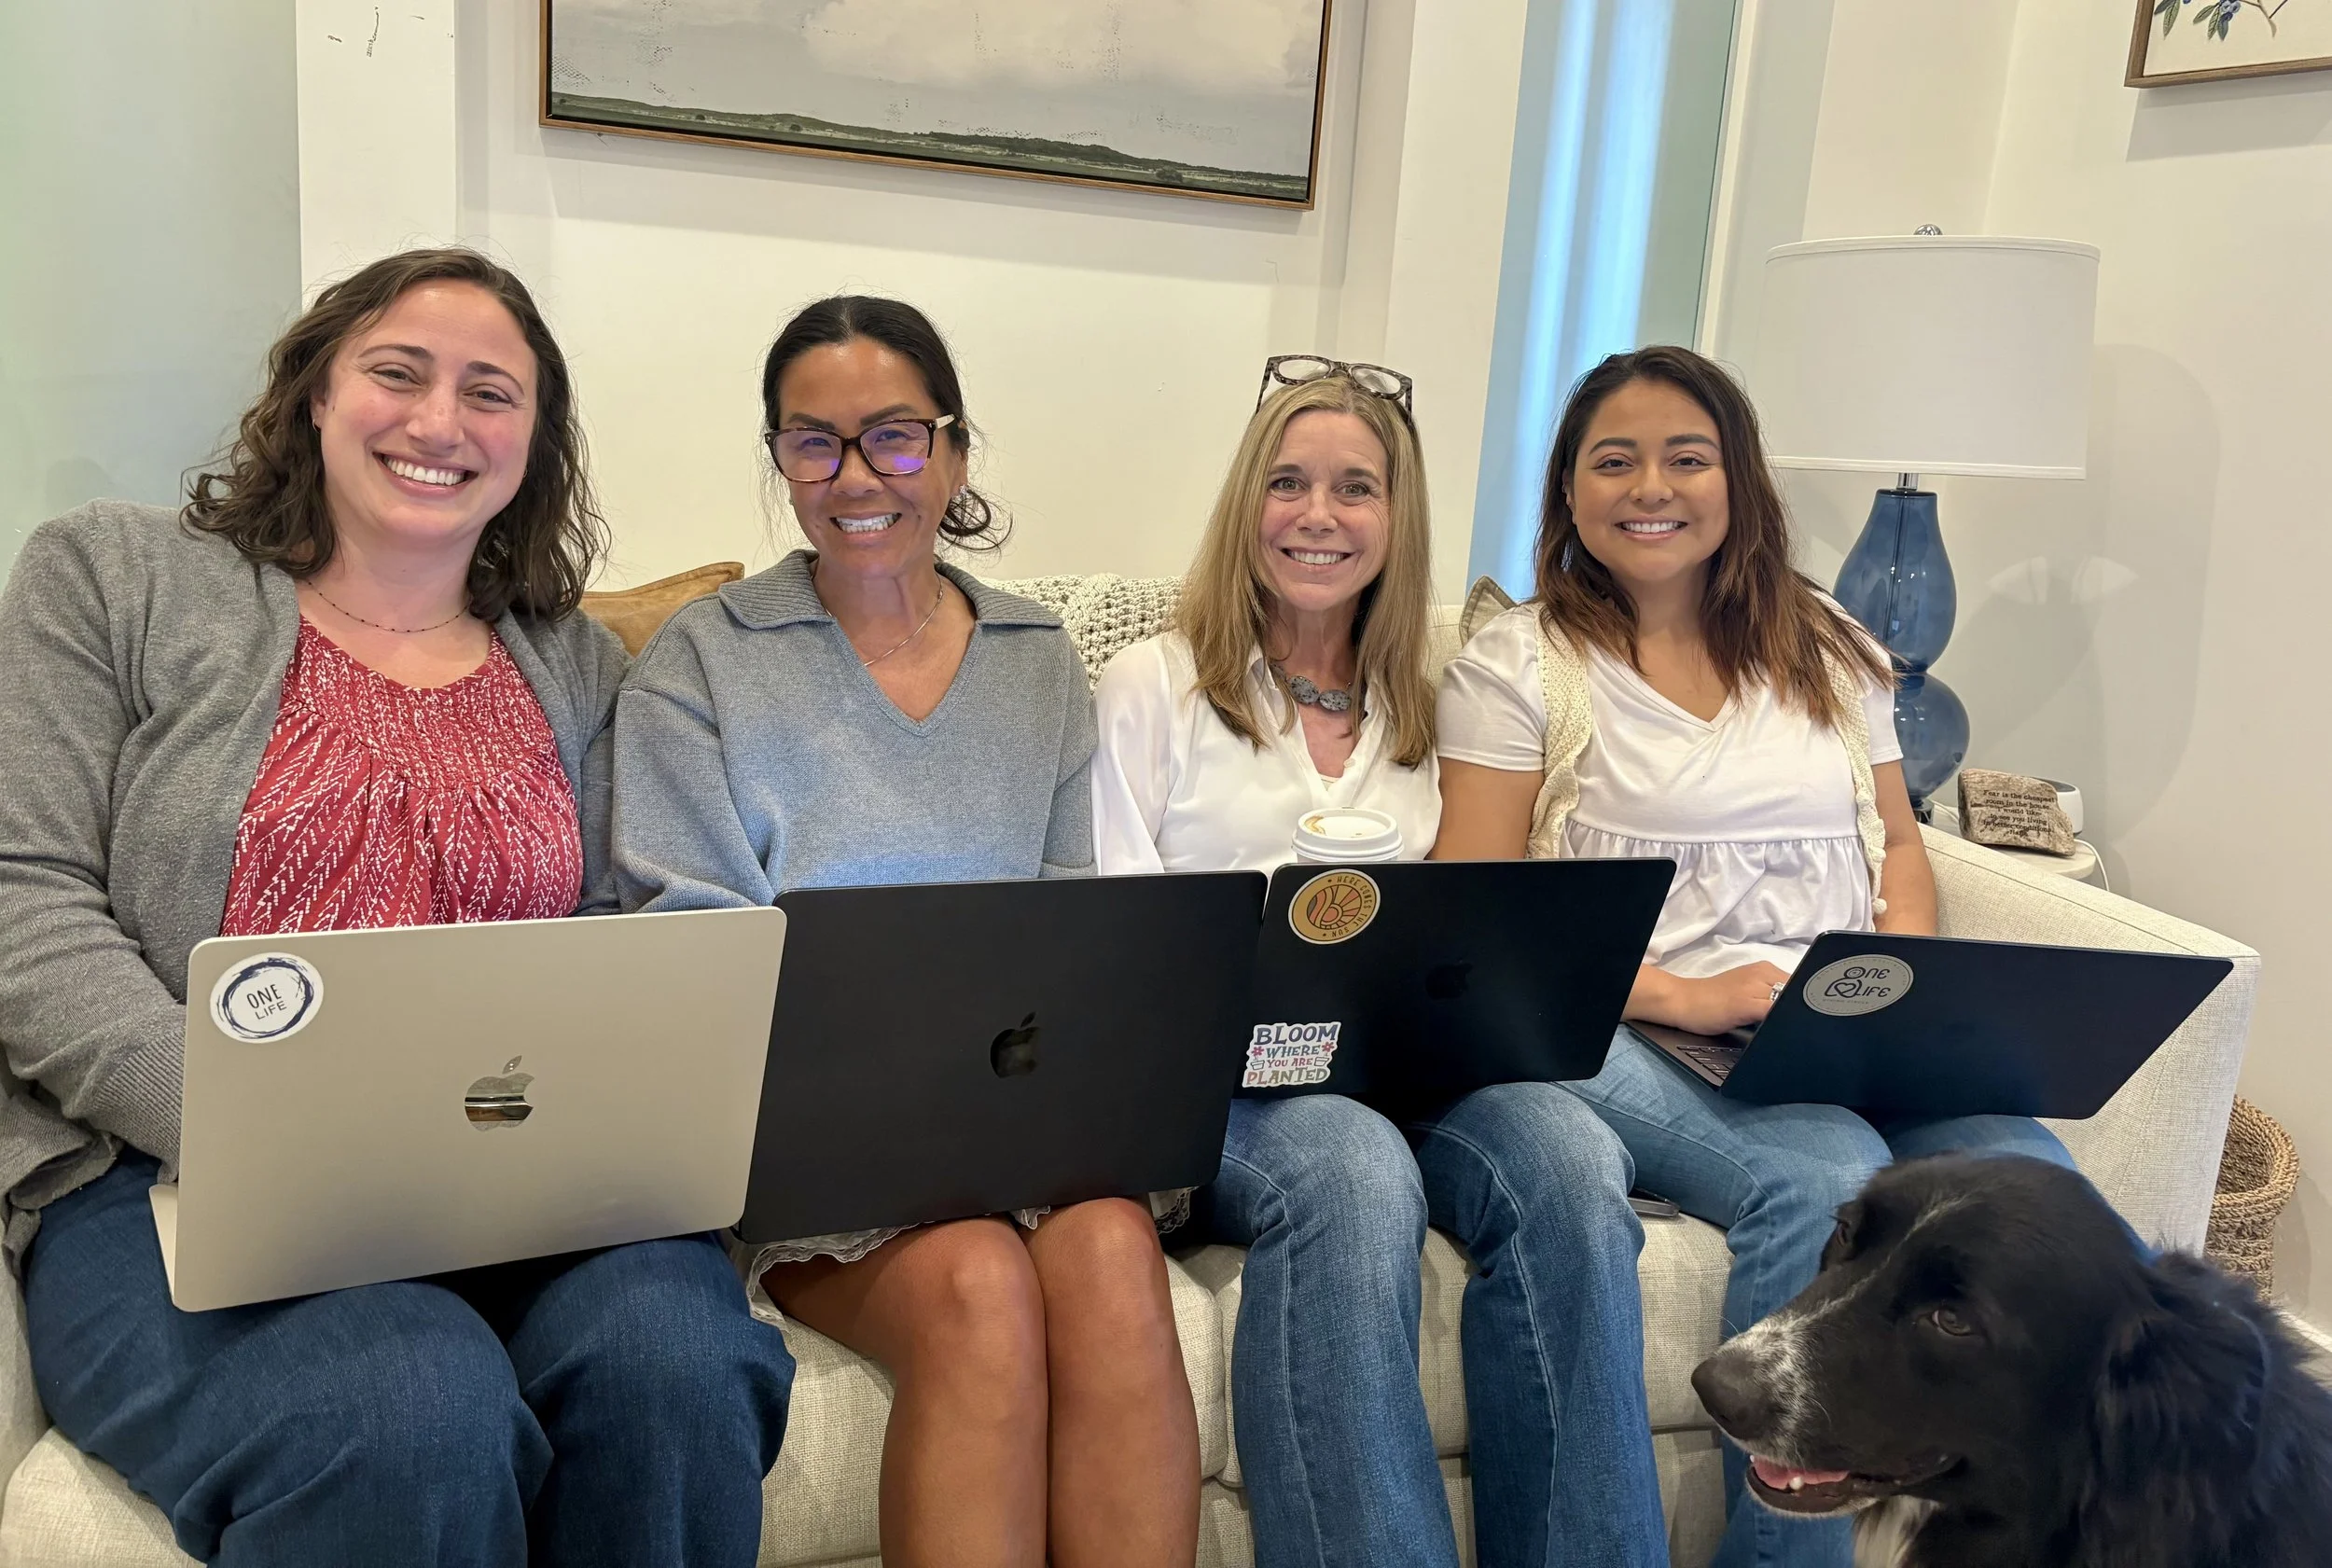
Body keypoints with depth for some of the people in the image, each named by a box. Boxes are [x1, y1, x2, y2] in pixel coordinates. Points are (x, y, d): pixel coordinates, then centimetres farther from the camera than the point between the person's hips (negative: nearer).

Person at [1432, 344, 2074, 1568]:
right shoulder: (1518, 663, 5)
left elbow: (1897, 845, 23)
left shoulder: (1828, 650, 21)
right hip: (1643, 1040, -4)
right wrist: (1687, 997, -14)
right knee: (1827, 1181, -33)